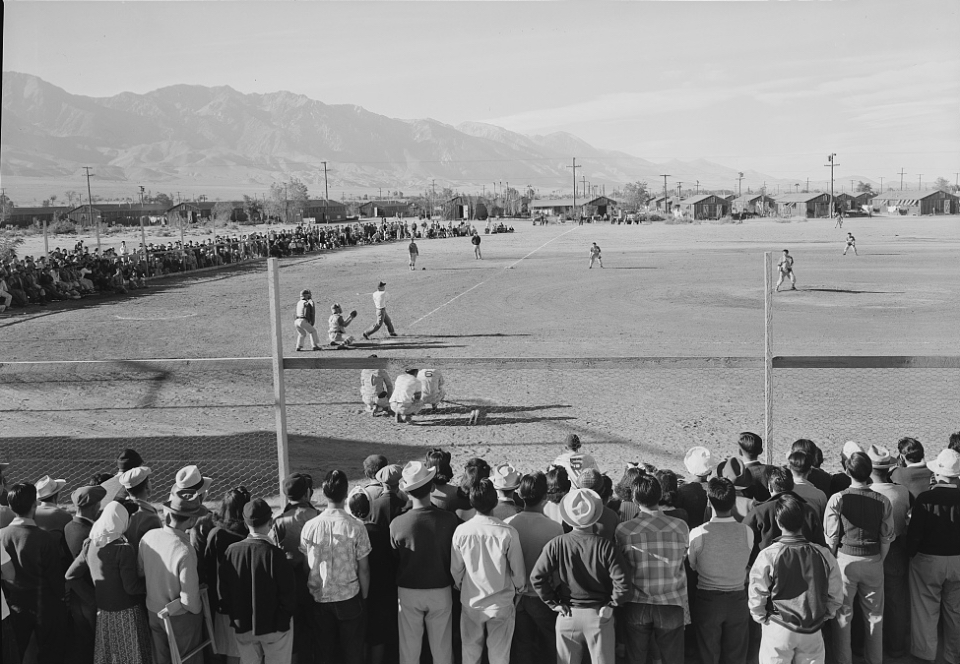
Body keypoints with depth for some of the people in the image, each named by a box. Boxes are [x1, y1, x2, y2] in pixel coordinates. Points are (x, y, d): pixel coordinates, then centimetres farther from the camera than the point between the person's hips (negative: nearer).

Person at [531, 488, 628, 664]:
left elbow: (537, 577, -13)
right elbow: (622, 585, -17)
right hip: (599, 615, -1)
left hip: (567, 615, 1)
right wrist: (611, 604, -2)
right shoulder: (605, 546, -12)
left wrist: (553, 603, -3)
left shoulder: (556, 545, -10)